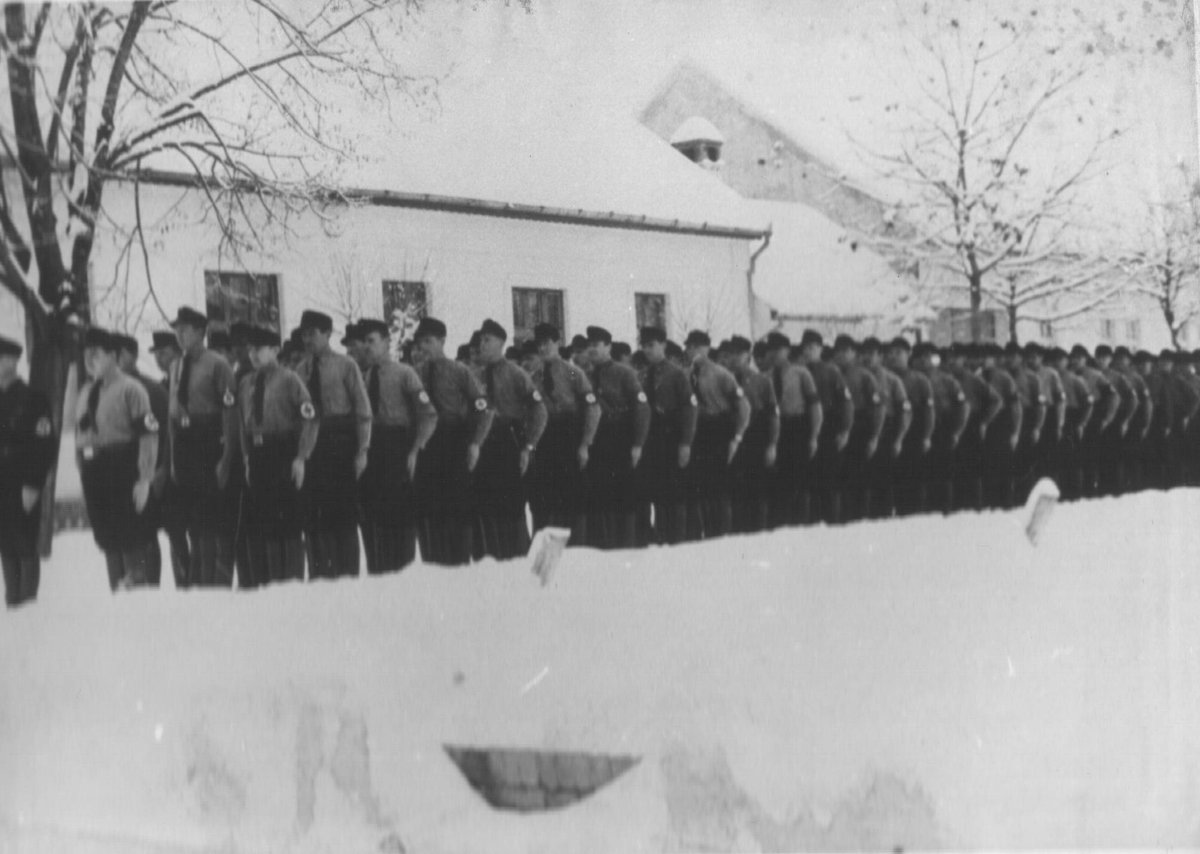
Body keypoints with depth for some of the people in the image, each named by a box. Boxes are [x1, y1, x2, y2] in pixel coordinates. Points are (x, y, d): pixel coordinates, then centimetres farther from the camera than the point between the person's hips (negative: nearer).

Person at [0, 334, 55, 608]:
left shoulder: (33, 399, -4)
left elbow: (45, 447, -8)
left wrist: (33, 485, -14)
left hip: (23, 487, -5)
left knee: (26, 544, -3)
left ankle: (28, 596, 3)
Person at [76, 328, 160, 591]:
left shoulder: (130, 389, -9)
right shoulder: (86, 391, 14)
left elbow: (148, 435, -13)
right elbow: (80, 433, 18)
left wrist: (144, 479, -18)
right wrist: (83, 469, 11)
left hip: (123, 472, -7)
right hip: (94, 475, 7)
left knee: (132, 539, -2)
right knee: (107, 539, 12)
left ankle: (138, 585, 9)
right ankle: (117, 589, 21)